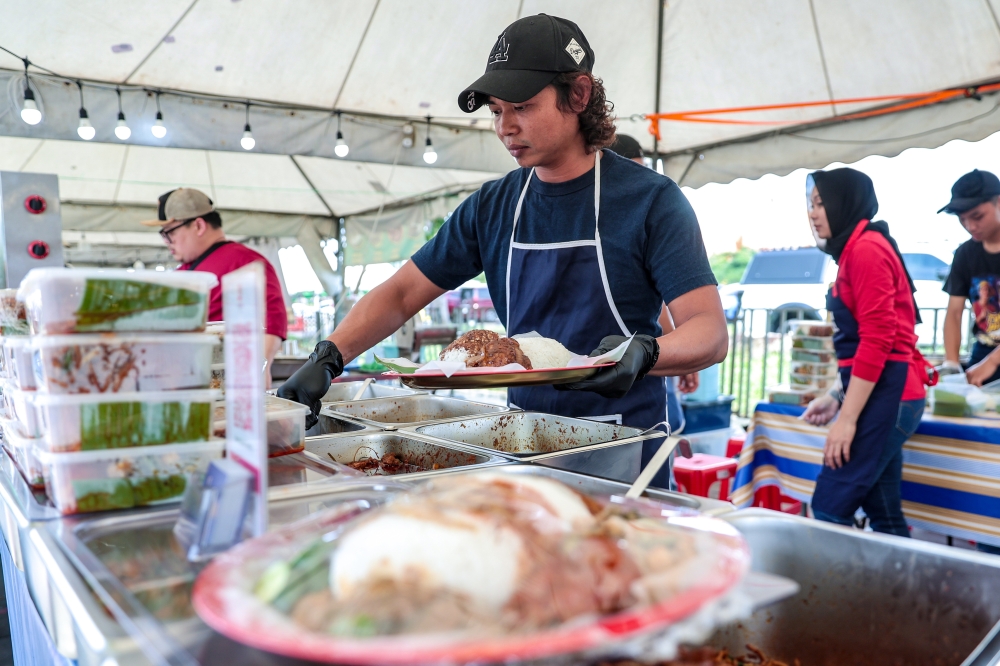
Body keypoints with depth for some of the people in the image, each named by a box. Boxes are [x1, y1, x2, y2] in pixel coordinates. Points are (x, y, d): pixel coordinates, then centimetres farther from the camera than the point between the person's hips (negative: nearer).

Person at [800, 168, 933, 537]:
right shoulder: (858, 250, 17)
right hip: (882, 394, 10)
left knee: (829, 510, -7)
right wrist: (838, 399, 14)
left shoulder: (865, 248, -12)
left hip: (883, 394, -10)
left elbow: (877, 339, -19)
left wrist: (847, 418, -19)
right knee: (884, 515, 13)